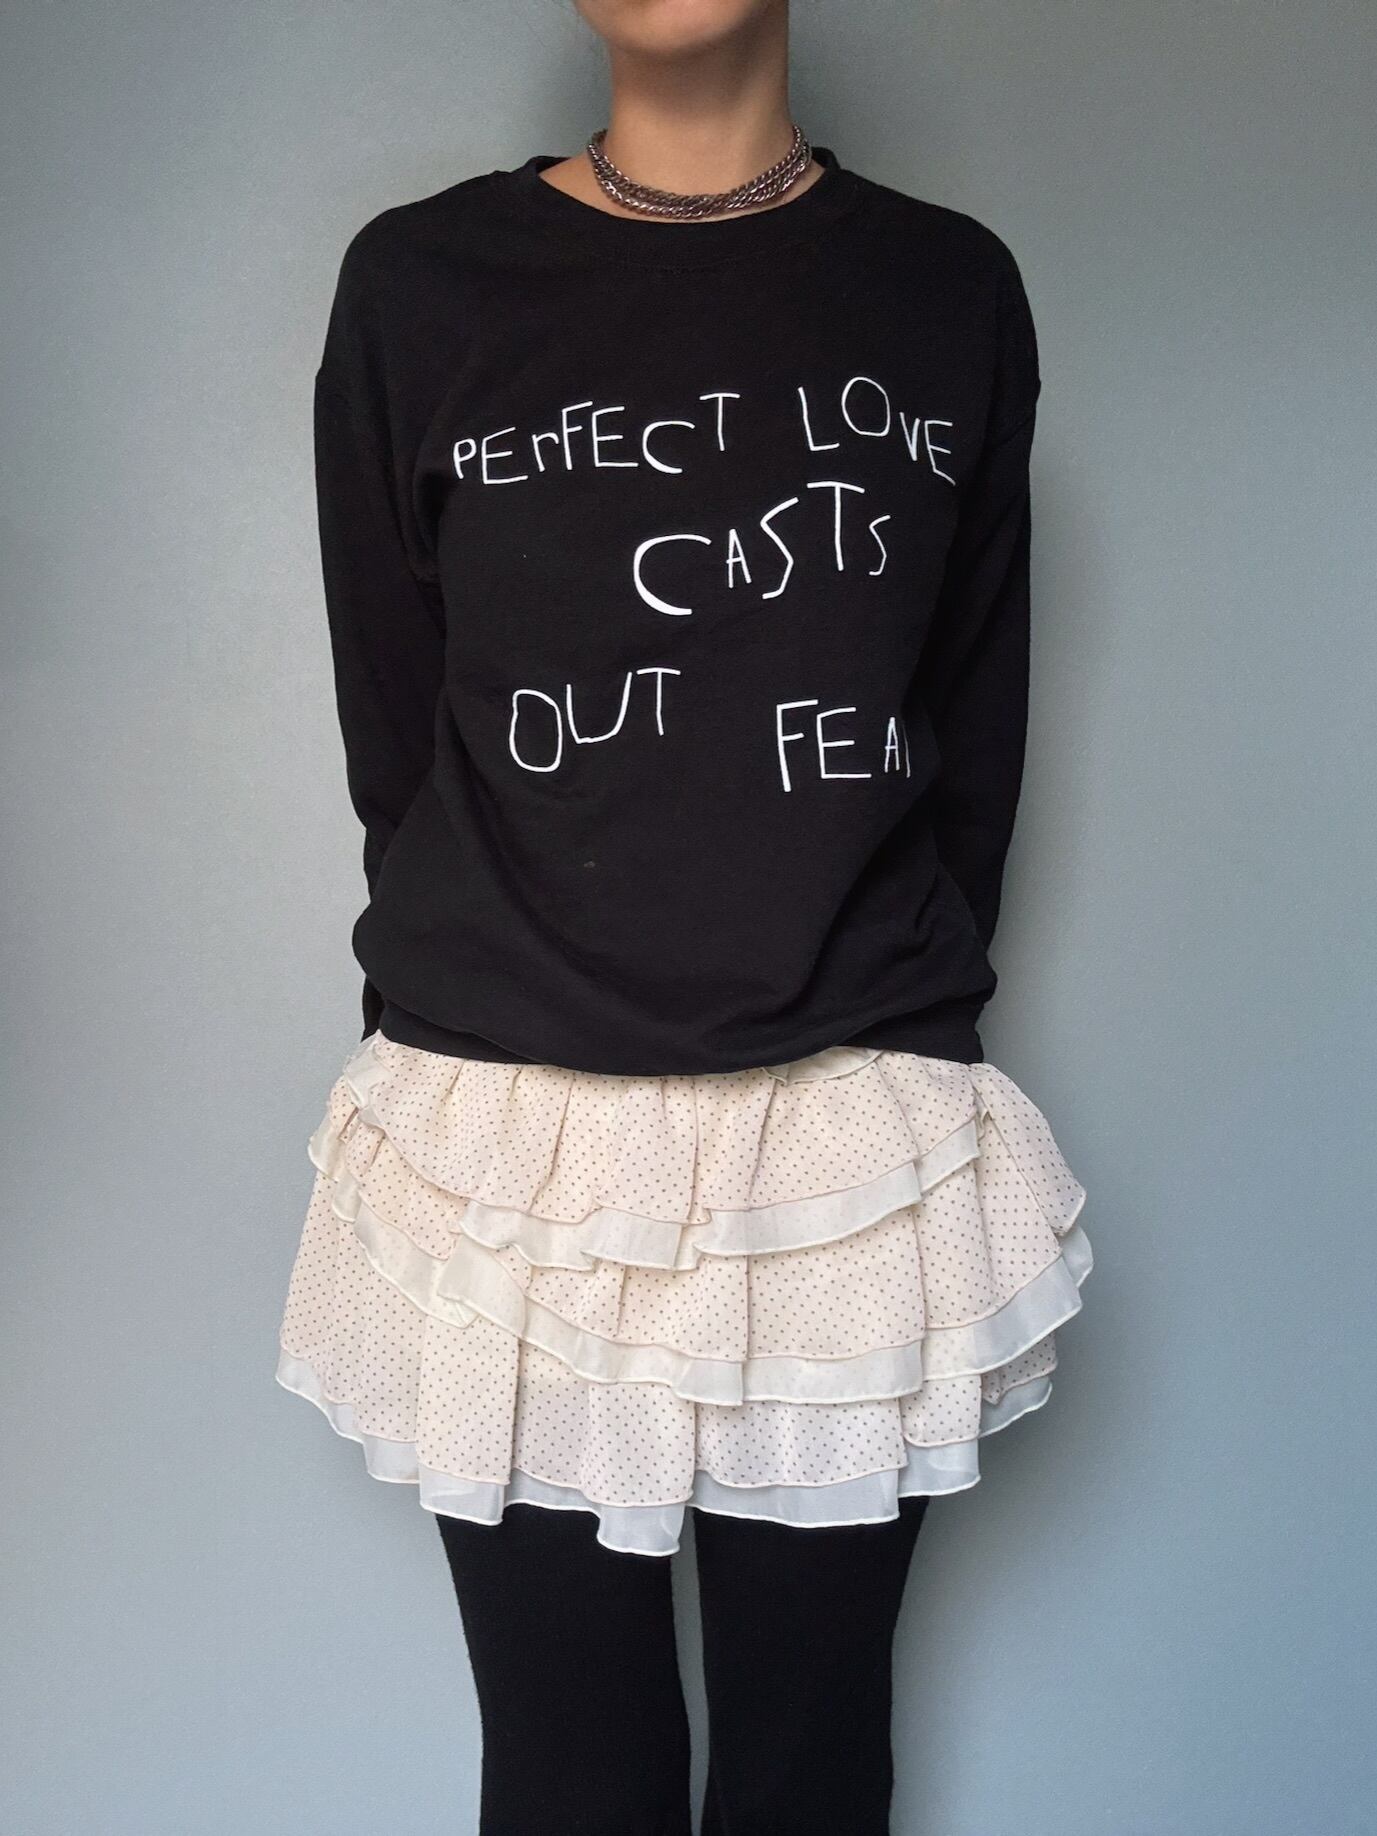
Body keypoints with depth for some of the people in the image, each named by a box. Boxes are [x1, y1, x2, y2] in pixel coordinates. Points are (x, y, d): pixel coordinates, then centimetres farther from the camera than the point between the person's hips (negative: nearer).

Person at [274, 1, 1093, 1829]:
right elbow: (396, 730, 6)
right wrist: (491, 1001, 8)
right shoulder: (420, 284, 4)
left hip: (863, 1144, 1)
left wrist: (893, 1014, 10)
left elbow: (976, 730, 11)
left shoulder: (953, 291, 8)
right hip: (516, 1133, -1)